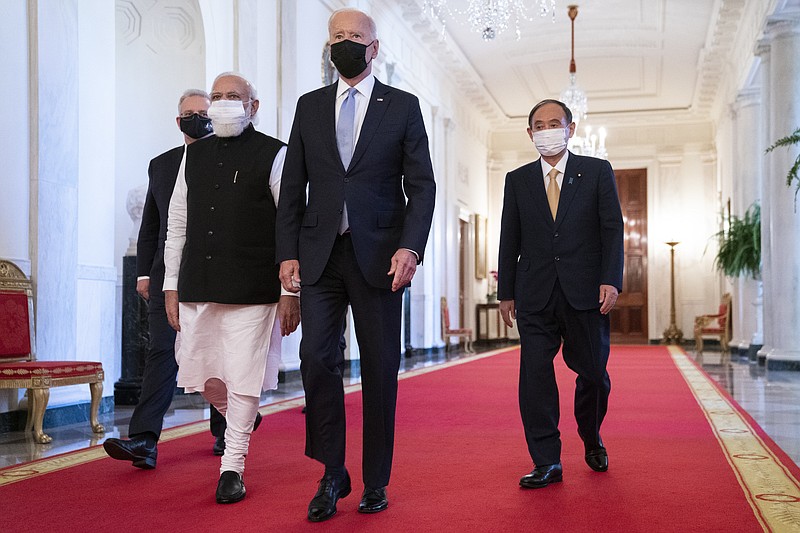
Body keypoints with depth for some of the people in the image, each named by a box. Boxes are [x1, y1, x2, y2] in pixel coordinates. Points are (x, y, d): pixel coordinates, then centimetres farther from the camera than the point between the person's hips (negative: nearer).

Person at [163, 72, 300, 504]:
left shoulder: (273, 154, -1)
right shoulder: (194, 154, 14)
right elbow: (177, 223, 16)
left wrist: (291, 292, -8)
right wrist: (171, 285, 11)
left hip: (252, 290, -5)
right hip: (198, 289, 5)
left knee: (243, 379, -2)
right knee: (200, 375, 10)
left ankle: (232, 467, 13)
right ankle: (237, 419, 40)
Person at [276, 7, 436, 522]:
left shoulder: (403, 106, 6)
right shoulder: (310, 106, 13)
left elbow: (422, 185, 0)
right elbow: (293, 186, 11)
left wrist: (410, 247, -14)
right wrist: (288, 252, 1)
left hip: (378, 256, -2)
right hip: (320, 254, 2)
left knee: (380, 369, 3)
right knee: (316, 358, -7)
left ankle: (376, 481, 17)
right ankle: (333, 473, 10)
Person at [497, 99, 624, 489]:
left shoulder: (598, 171, 7)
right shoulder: (517, 180, 11)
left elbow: (612, 229, 1)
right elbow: (510, 240, 10)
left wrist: (611, 280, -11)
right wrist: (506, 292, 6)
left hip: (585, 293, -1)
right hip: (535, 295, 1)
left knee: (592, 372, 7)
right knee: (534, 374, -4)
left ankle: (592, 440, 35)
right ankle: (546, 463, 4)